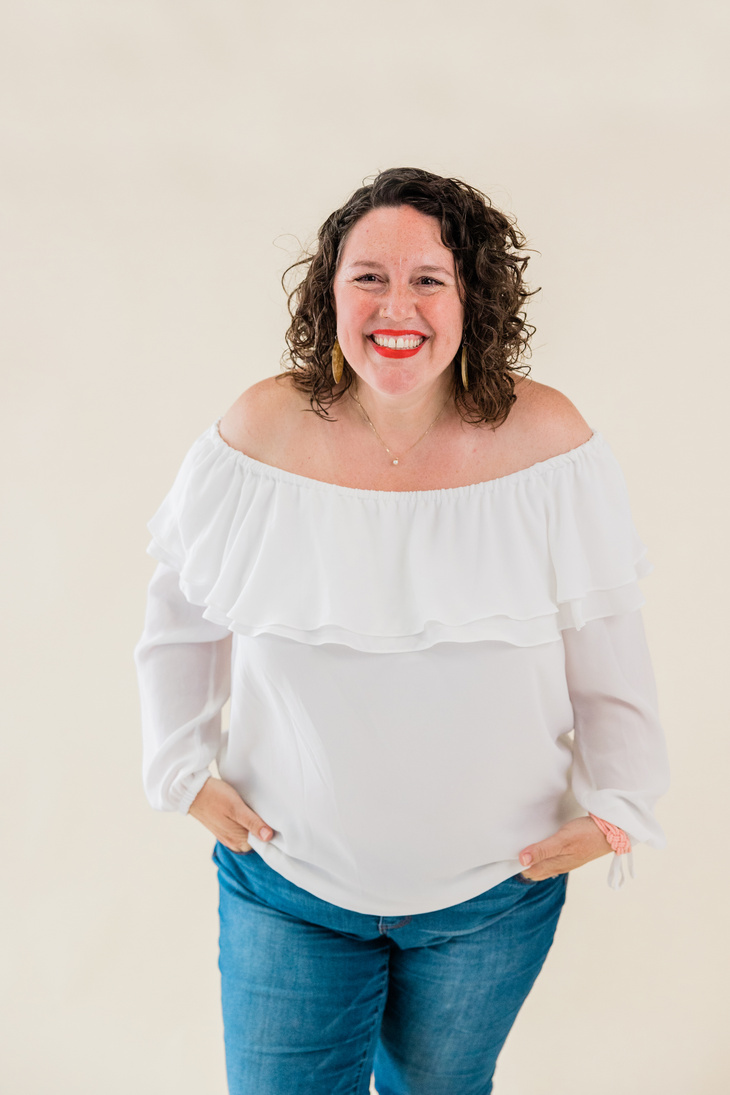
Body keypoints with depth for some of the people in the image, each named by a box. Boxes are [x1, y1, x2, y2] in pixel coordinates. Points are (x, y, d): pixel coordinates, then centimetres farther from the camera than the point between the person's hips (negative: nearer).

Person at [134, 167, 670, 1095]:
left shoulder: (546, 440, -13)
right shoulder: (260, 434, -12)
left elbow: (606, 642, -3)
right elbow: (182, 617, 3)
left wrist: (617, 803, -6)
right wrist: (183, 768, -1)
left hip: (497, 891, 1)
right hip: (287, 878, 0)